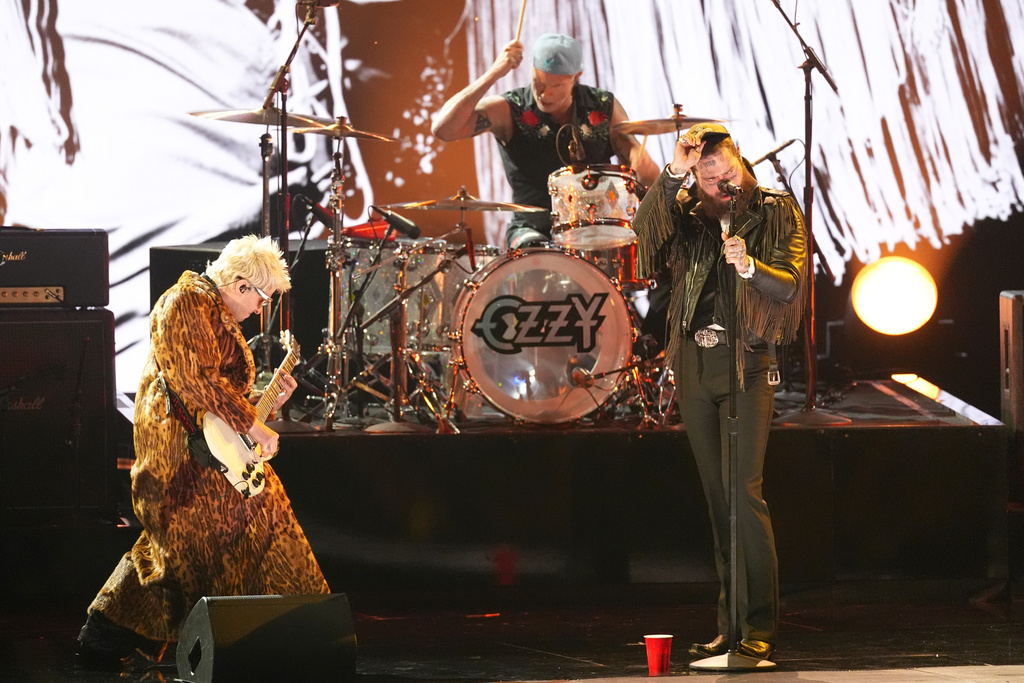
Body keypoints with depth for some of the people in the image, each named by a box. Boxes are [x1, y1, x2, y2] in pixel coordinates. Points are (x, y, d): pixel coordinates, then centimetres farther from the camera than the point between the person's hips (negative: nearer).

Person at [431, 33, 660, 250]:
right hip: (534, 230, -3)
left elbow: (636, 159, 8)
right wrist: (494, 73, -24)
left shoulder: (603, 107, 5)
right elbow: (442, 129, -20)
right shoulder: (508, 110, -5)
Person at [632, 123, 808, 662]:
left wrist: (749, 266, -27)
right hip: (693, 363, 4)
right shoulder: (687, 212, 9)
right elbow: (646, 229, -11)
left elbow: (789, 285, -8)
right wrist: (672, 173, -21)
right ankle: (730, 624, 12)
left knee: (743, 491, -14)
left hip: (746, 361, -4)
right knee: (717, 495, 7)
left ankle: (761, 627, -13)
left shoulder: (776, 213, 2)